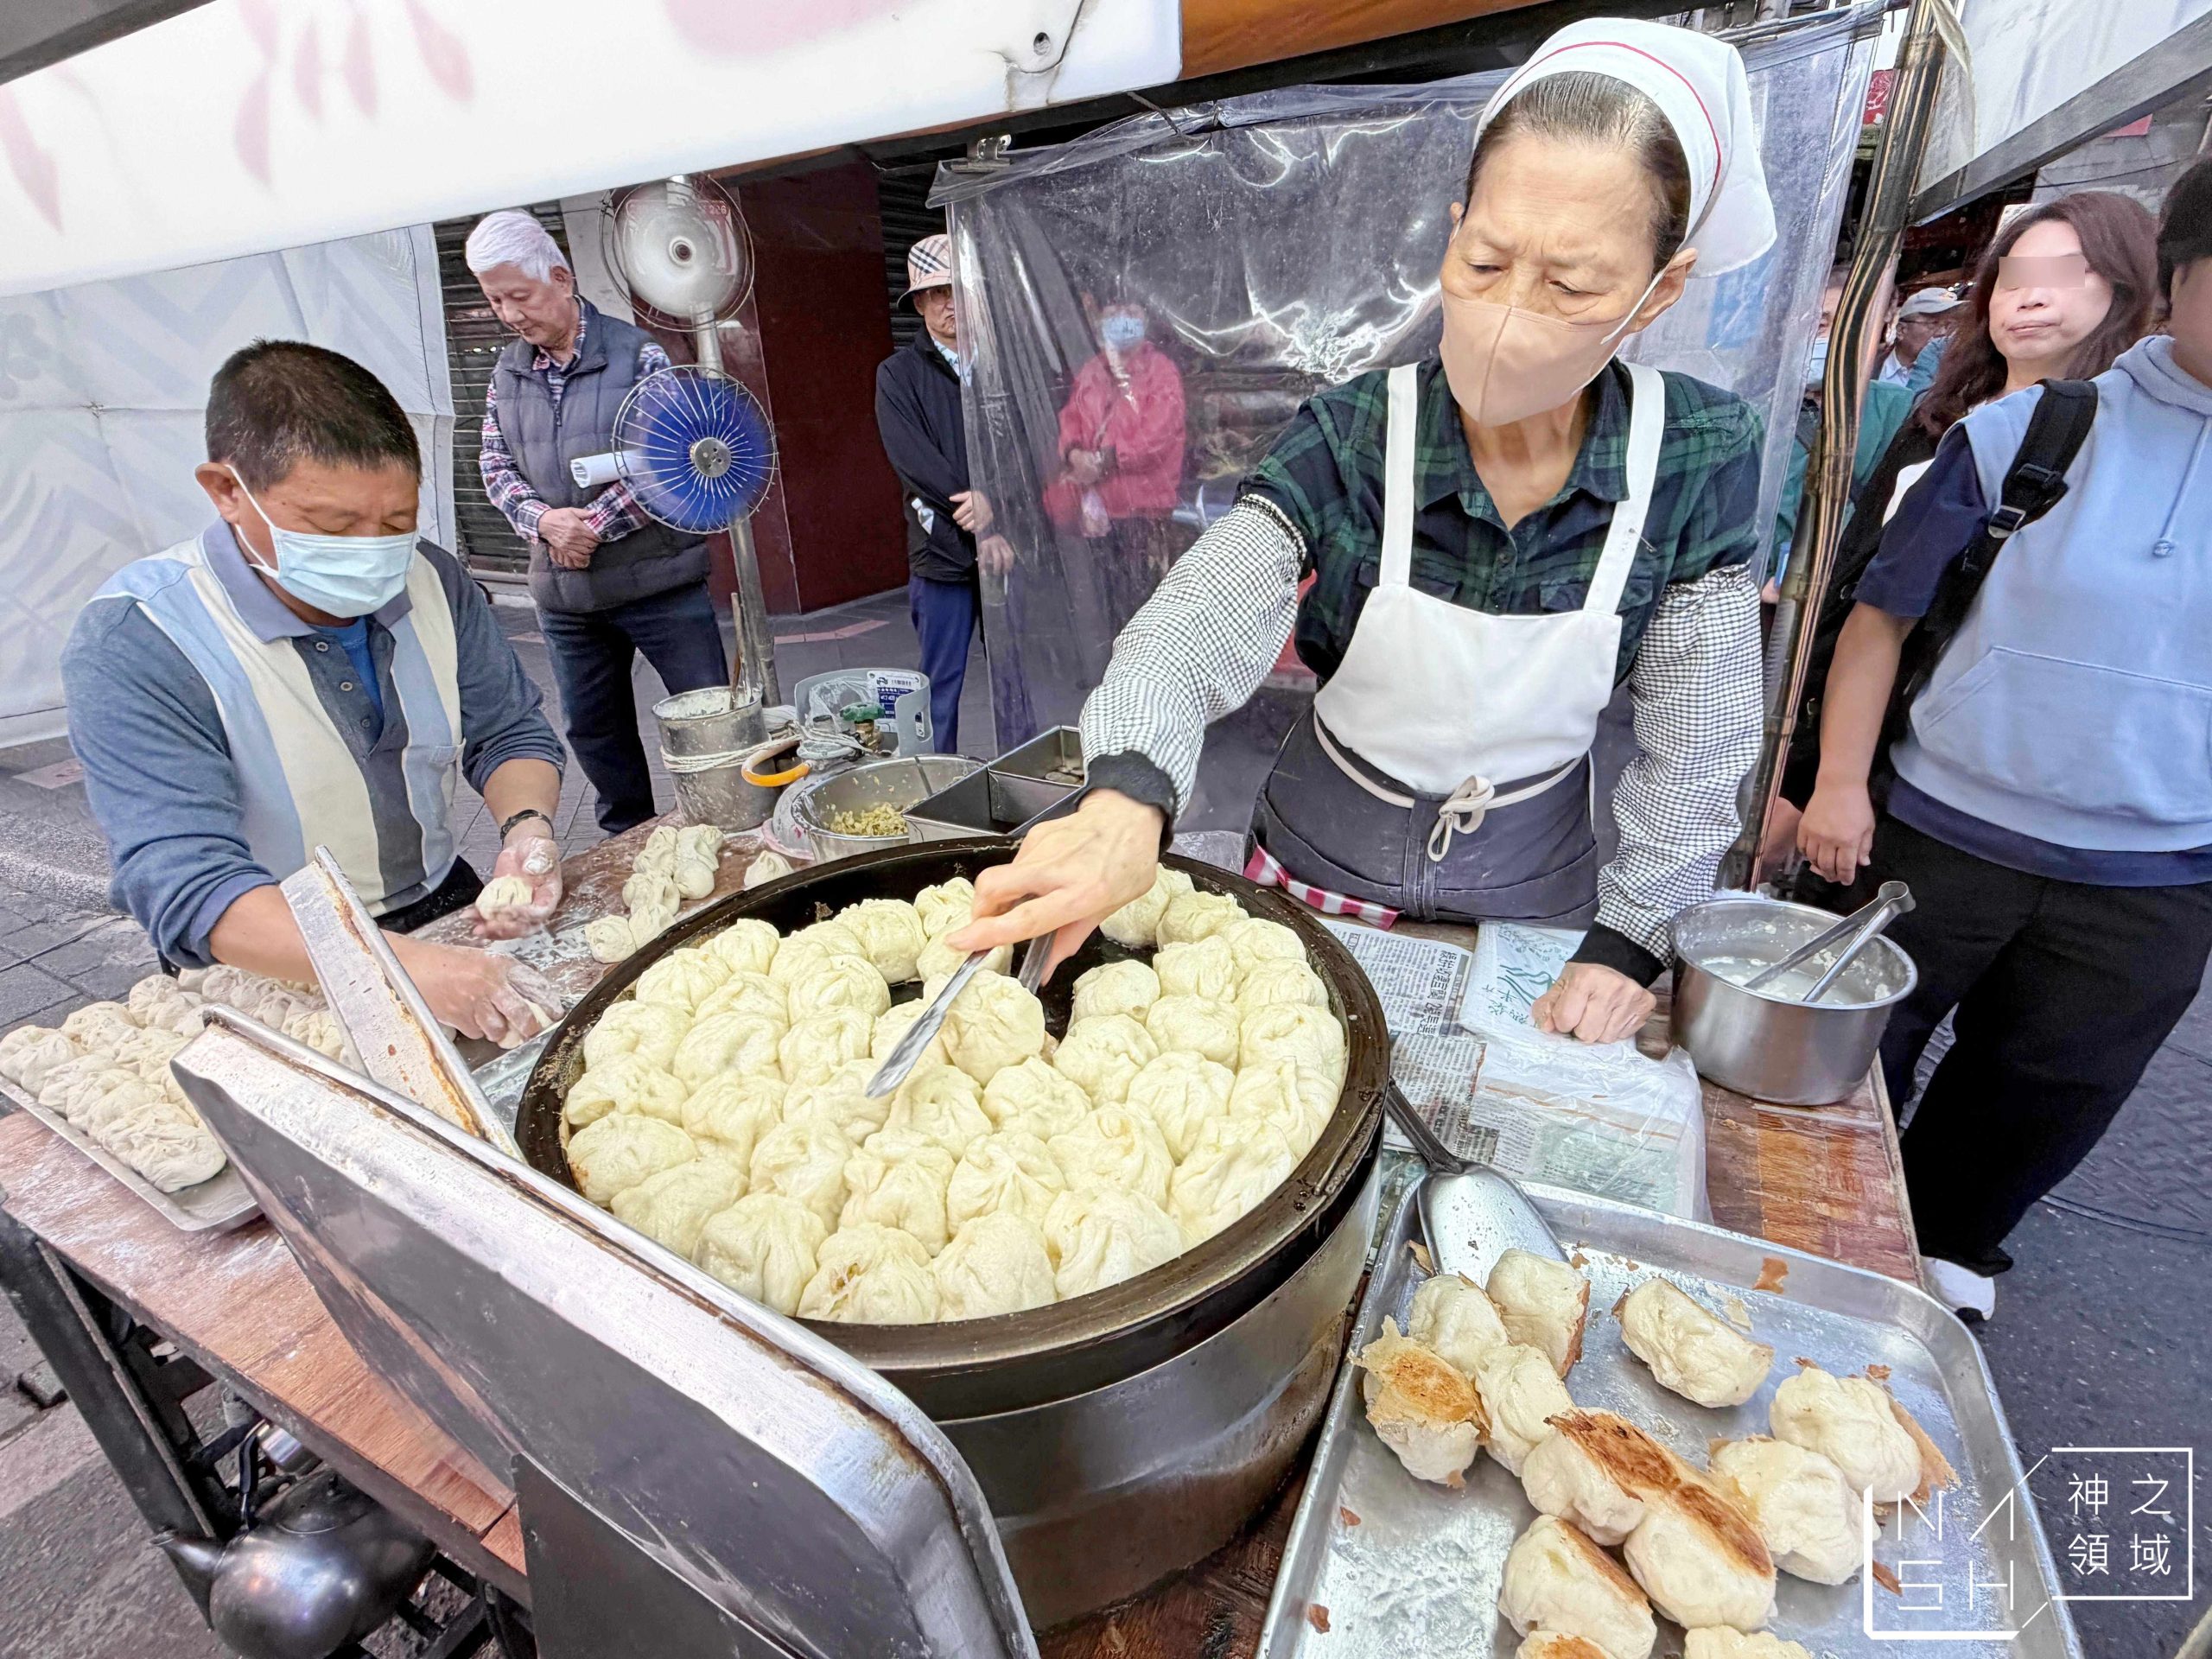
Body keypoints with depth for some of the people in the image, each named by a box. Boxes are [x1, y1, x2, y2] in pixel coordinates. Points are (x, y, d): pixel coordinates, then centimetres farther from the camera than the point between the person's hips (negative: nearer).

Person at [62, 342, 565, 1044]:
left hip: (447, 912, 4)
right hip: (274, 977, -4)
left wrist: (526, 824, -20)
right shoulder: (132, 644, -19)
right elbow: (186, 887, -28)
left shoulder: (432, 580, -4)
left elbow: (510, 734, 4)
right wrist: (403, 967, -45)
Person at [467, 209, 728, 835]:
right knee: (592, 727, 14)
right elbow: (495, 466, 11)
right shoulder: (507, 371, 9)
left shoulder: (637, 353, -5)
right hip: (563, 590, 6)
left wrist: (595, 523, -14)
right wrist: (543, 520, -10)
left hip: (658, 578, -5)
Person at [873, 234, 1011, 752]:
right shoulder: (899, 374, 8)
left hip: (1010, 545, 2)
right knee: (942, 690, 3)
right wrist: (983, 528, -14)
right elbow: (914, 460, -6)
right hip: (942, 554, -1)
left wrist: (995, 503, -17)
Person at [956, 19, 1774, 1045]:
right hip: (1322, 863, 0)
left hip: (1534, 882, 1)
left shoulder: (1699, 463, -17)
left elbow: (1695, 748, -10)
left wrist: (1628, 941, -11)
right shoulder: (1350, 441, -20)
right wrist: (1128, 795, -53)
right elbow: (1190, 632, -33)